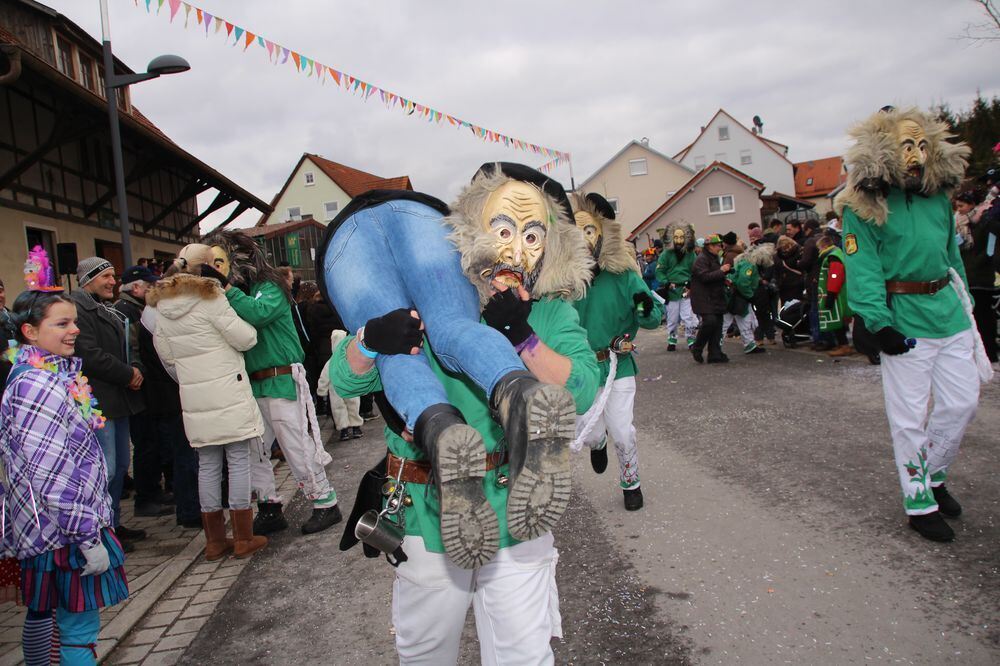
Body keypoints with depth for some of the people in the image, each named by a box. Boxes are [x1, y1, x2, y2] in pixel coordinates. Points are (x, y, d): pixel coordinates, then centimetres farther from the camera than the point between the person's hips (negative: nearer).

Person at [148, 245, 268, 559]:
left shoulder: (162, 306, 9)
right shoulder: (210, 298, -11)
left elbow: (166, 354, 16)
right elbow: (245, 338, -9)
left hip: (194, 399, 6)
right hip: (229, 394, -6)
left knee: (207, 465, 11)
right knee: (239, 461, 2)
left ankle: (215, 540, 19)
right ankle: (243, 538, 7)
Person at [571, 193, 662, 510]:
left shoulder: (622, 275, -9)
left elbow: (655, 317, -6)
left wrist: (648, 308, -26)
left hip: (618, 366, 0)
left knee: (623, 433, 4)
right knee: (588, 434, 4)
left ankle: (630, 483, 32)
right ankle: (598, 443, 43)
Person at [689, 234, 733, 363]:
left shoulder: (715, 258, 21)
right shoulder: (701, 259, -11)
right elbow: (705, 276, -24)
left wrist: (724, 279, 14)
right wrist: (721, 271, -18)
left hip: (715, 298, 10)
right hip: (704, 298, -10)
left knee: (717, 324, 4)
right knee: (710, 321, -21)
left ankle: (715, 354, 8)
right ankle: (697, 348, -3)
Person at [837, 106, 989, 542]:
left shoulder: (938, 197, 11)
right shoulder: (866, 207, -9)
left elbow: (952, 254, 19)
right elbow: (862, 269, -15)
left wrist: (963, 303, 18)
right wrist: (878, 323, -23)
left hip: (949, 314, 7)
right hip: (905, 321, -7)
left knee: (962, 402, 12)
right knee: (910, 416, 1)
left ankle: (933, 476, 34)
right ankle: (919, 504, 14)